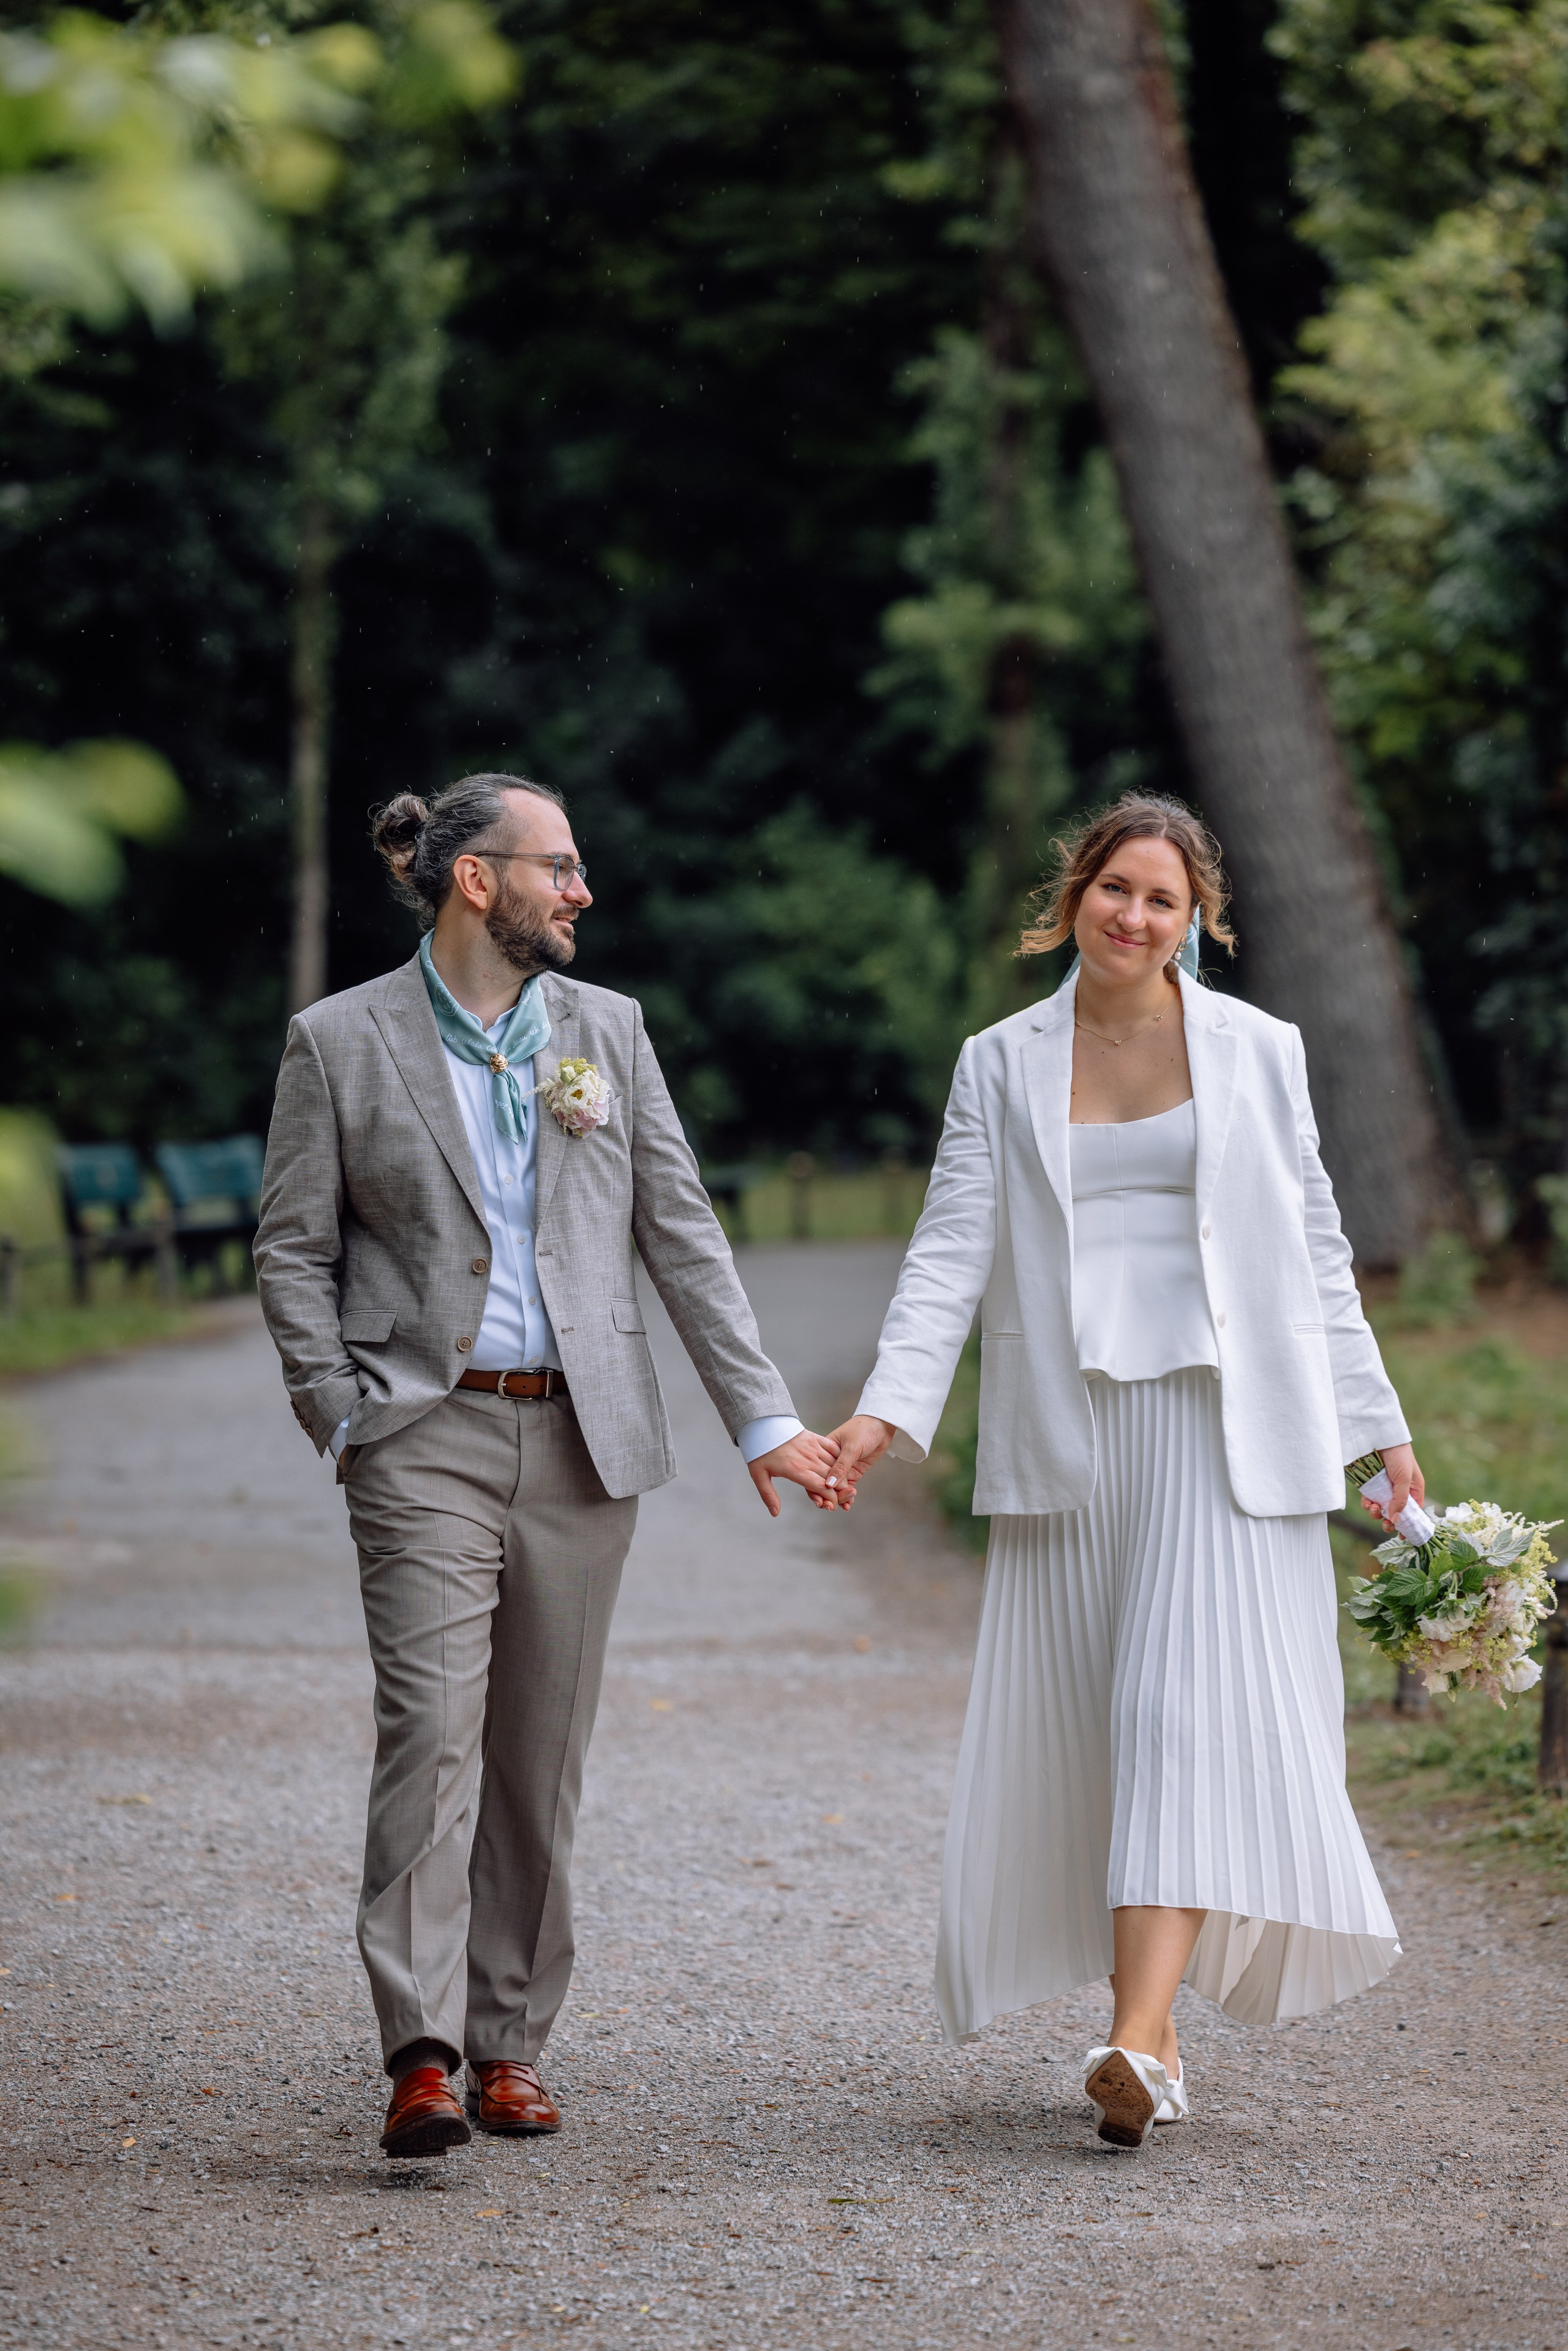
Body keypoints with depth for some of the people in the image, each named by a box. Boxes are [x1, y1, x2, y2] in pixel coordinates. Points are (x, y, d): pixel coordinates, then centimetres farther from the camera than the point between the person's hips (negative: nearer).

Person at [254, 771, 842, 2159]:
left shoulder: (606, 1030, 10)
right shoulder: (340, 1044, 2)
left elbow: (682, 1233, 10)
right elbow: (293, 1251, 4)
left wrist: (762, 1416, 5)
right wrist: (343, 1419, -6)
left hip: (584, 1434, 3)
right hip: (426, 1434, -3)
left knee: (543, 1754, 5)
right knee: (432, 1728, -15)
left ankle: (510, 2042, 13)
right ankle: (423, 2054, -17)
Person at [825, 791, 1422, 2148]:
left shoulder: (1257, 1052, 7)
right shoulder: (1003, 1066, 8)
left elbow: (1315, 1249, 11)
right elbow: (953, 1249, 1)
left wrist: (1376, 1422, 9)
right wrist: (889, 1408, -12)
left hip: (1223, 1424, -2)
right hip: (1068, 1434, 2)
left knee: (1193, 1708, -14)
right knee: (1080, 1731, 2)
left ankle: (1143, 2039, -22)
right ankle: (1150, 2040, 13)